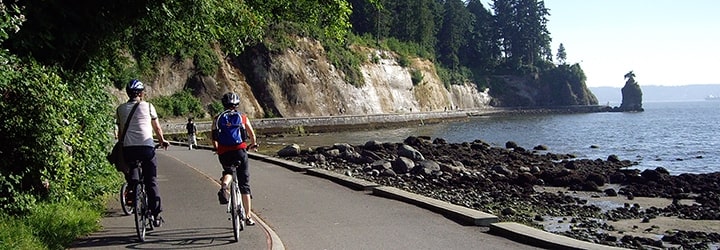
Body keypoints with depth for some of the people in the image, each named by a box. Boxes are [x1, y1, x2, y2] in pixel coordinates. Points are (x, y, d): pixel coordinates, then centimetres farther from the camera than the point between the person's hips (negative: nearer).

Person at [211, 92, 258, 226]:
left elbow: (213, 137, 7)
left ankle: (224, 186, -3)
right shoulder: (242, 117, 10)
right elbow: (252, 134, 13)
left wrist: (216, 148, 26)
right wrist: (253, 144, 33)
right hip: (240, 151, -1)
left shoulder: (218, 118, 11)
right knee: (244, 184, 7)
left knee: (228, 172, 32)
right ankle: (249, 216, 4)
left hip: (224, 153, 1)